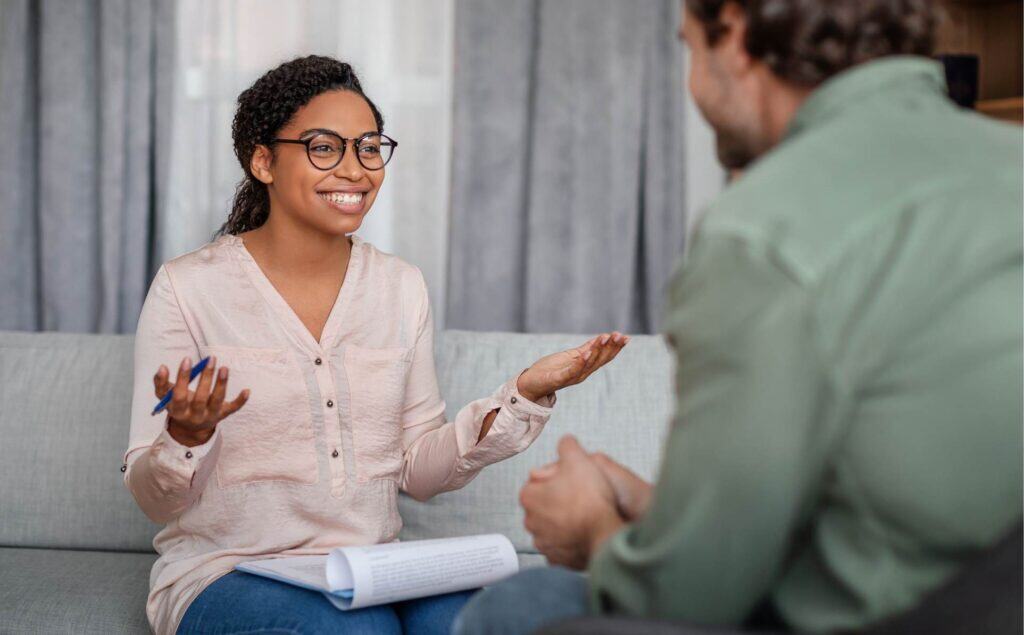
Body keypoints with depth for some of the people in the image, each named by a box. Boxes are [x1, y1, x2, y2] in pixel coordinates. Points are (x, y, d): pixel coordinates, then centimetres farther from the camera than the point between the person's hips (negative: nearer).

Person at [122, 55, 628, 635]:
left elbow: (418, 472, 8)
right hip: (227, 576, -3)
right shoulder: (188, 288, -6)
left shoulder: (402, 287, 8)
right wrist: (186, 434, -28)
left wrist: (526, 393, -6)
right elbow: (156, 499, -5)